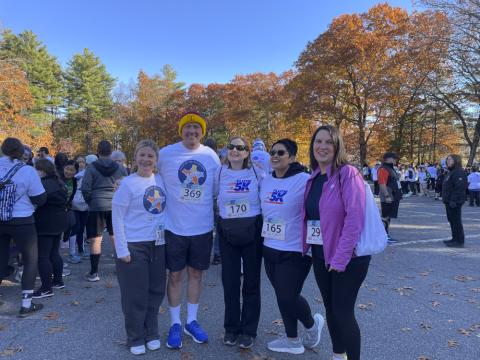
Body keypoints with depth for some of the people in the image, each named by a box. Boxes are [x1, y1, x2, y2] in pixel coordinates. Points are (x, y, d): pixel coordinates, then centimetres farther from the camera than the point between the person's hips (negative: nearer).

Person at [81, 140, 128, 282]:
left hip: (96, 207, -2)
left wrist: (90, 201, 7)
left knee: (95, 239, 4)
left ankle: (93, 273, 9)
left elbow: (85, 189, -7)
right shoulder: (120, 168, 3)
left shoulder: (91, 167, -3)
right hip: (116, 206, 2)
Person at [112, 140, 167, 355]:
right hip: (134, 246, -4)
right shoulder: (128, 183, -9)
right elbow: (117, 218, -9)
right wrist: (122, 250, -12)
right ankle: (136, 338, 25)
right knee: (135, 294, 5)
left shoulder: (161, 180, 5)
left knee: (156, 291, 13)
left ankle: (152, 333, 32)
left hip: (158, 244, 5)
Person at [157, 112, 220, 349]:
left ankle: (191, 321, 32)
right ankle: (175, 324, 28)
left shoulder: (211, 156, -1)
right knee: (175, 276, 9)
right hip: (174, 227, -2)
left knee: (196, 274, 14)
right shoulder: (166, 154, -8)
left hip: (203, 227, 2)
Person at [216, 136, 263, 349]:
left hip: (253, 231, -1)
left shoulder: (257, 173, -5)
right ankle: (231, 328, 26)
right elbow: (215, 198, 13)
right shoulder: (220, 174, 0)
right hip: (227, 233, 2)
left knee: (251, 281, 8)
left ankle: (249, 330, 22)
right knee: (229, 281, 9)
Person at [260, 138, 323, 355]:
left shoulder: (304, 181, -15)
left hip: (295, 252, -6)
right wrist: (263, 237, 20)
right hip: (269, 249, 7)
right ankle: (292, 340, 33)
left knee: (288, 297, 0)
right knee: (282, 296, 14)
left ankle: (312, 324, 31)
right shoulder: (265, 182, 6)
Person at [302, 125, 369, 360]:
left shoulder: (347, 173, -15)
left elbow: (355, 218, -21)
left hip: (348, 256, -7)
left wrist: (340, 257, -22)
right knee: (330, 308, 18)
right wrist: (308, 247, 6)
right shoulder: (313, 178, 7)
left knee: (343, 311, 1)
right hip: (320, 255, 7)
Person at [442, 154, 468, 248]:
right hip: (449, 201, 11)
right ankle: (455, 238, 25)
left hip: (454, 202, -11)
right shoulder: (451, 172, 19)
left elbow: (459, 188, -24)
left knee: (456, 221, -6)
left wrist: (454, 200, -27)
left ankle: (459, 241, 0)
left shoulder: (459, 172, -15)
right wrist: (446, 199, 21)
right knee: (452, 220, 16)